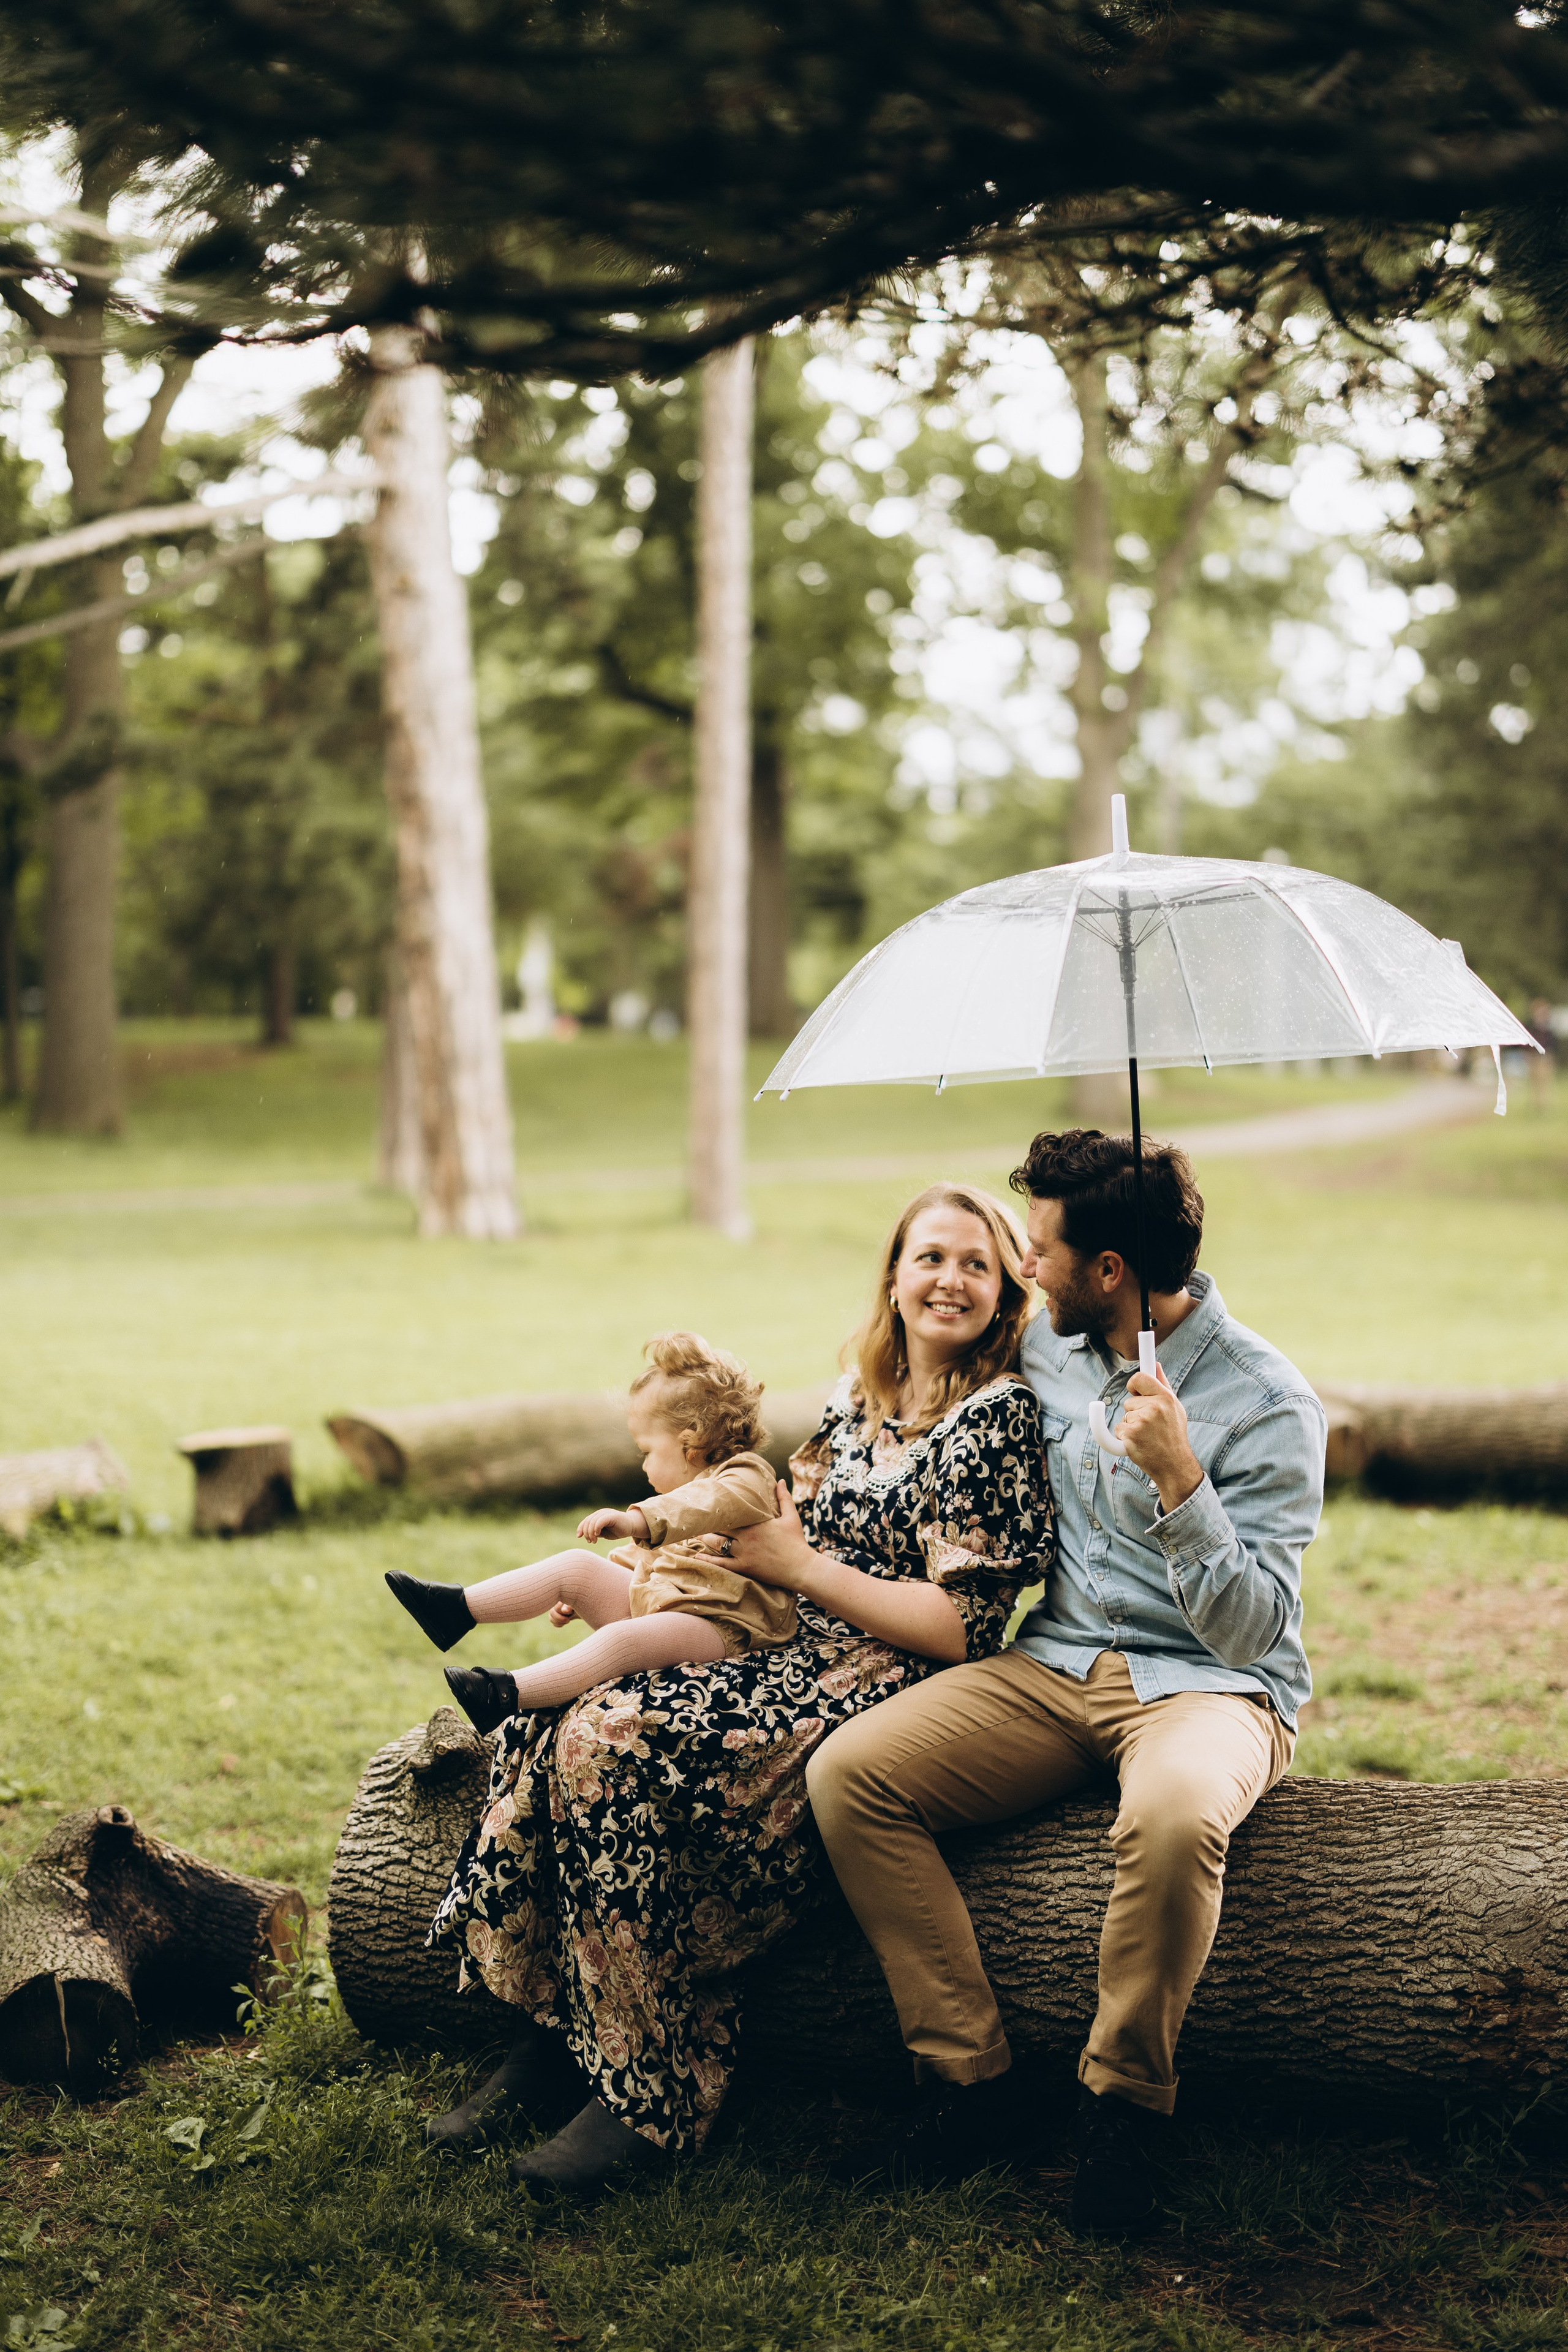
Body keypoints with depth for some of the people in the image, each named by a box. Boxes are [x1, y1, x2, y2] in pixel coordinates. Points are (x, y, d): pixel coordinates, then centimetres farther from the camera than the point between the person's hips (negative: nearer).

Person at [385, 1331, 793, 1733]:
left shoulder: (746, 1480, -10)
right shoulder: (679, 1495, 24)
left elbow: (707, 1506, -35)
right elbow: (636, 1558, 33)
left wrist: (637, 1520, -51)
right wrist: (579, 1601, 22)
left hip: (714, 1626, -9)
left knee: (621, 1638, -34)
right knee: (576, 1566, -1)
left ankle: (510, 1693, -44)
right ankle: (461, 1609, -2)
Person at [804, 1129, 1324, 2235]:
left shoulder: (1267, 1403, -12)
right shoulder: (1044, 1352, 7)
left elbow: (1252, 1628, -16)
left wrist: (1176, 1476, -27)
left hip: (1208, 1686, -6)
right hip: (1052, 1669, 6)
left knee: (1173, 1818, -40)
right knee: (848, 1771, -17)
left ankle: (1123, 2109, -16)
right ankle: (969, 2084, -11)